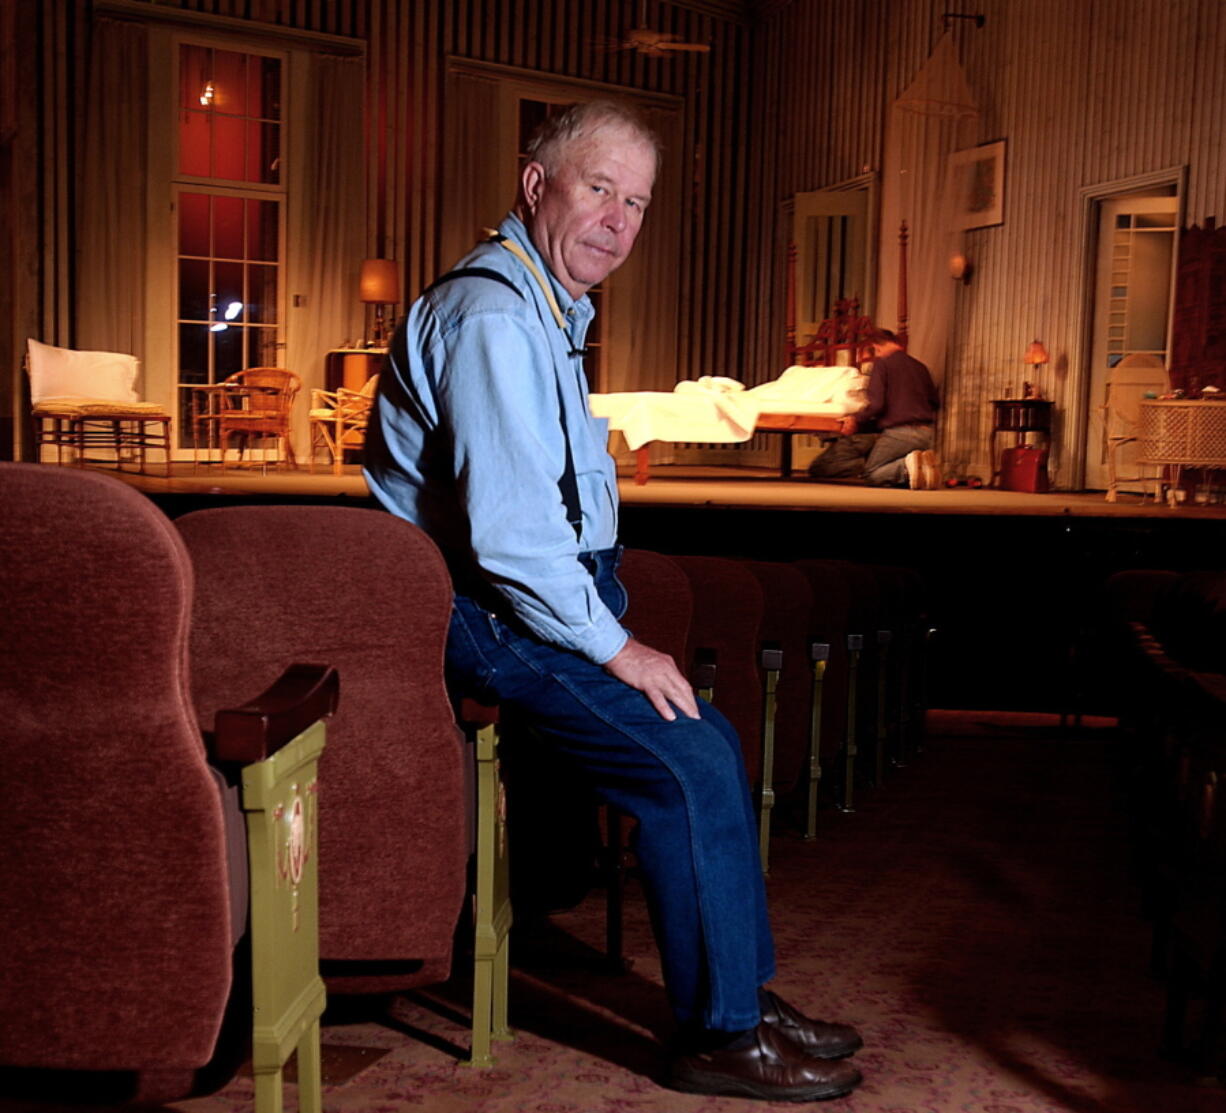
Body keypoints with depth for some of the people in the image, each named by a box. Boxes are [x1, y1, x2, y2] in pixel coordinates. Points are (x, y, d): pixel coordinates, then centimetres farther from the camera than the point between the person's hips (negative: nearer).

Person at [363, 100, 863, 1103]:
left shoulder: (552, 313, 17)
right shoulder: (493, 316, -18)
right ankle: (719, 1037, -1)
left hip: (543, 594, 10)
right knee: (692, 766, -15)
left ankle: (748, 993, 18)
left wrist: (611, 619, 16)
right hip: (485, 615, -10)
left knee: (713, 744, 8)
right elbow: (508, 529, -27)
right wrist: (616, 648, -18)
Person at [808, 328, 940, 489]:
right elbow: (935, 403, 21)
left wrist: (857, 420, 3)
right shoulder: (920, 367, 16)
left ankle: (906, 466, -22)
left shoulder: (882, 363, -2)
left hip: (898, 432, -6)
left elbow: (876, 404, -12)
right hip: (926, 434, 6)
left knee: (870, 474, 7)